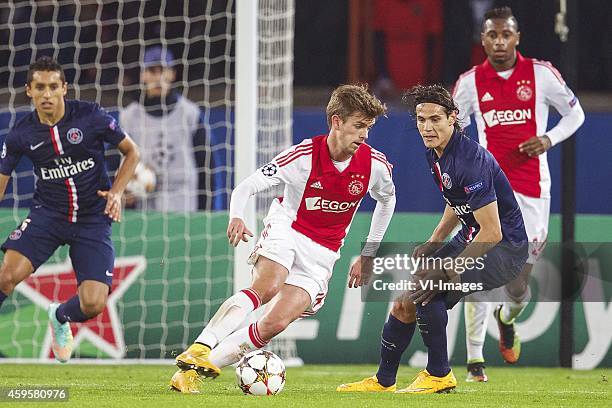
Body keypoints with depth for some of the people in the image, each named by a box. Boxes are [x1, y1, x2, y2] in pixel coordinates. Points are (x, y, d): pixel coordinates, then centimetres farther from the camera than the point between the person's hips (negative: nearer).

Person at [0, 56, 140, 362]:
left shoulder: (90, 117, -11)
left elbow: (131, 151, 3)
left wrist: (117, 191, -11)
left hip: (93, 219, 0)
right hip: (47, 214, 0)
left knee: (93, 304, -11)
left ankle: (60, 317, 26)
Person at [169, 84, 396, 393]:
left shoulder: (375, 164, -6)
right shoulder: (305, 156, -15)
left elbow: (387, 199, 18)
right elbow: (246, 187, -14)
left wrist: (368, 254, 18)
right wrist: (236, 218, -36)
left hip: (321, 255, 2)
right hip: (287, 229, -2)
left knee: (274, 324, -16)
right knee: (267, 287, -35)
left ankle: (190, 372, -16)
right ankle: (200, 349, -42)